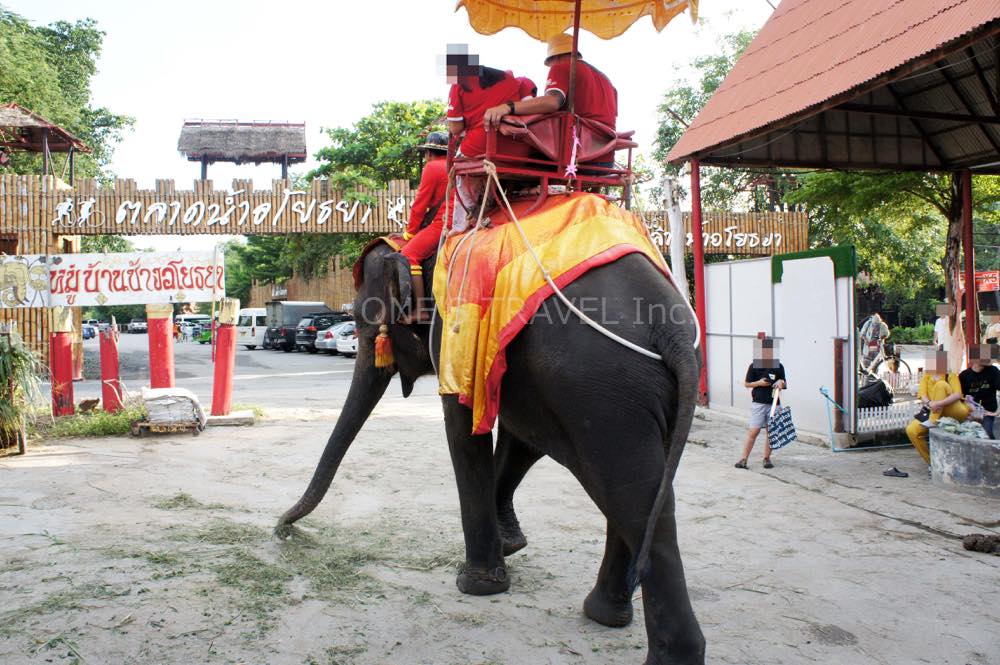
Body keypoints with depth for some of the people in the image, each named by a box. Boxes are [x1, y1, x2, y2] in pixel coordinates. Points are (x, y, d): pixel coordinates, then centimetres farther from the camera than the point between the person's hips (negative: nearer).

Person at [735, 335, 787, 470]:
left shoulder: (778, 367, 5)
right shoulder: (754, 366, -1)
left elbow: (783, 384, 12)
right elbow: (746, 383, 4)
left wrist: (781, 383, -10)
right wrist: (759, 383, -11)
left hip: (773, 403, 3)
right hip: (758, 403, -3)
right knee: (753, 431, -6)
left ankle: (766, 458, 19)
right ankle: (743, 459, -1)